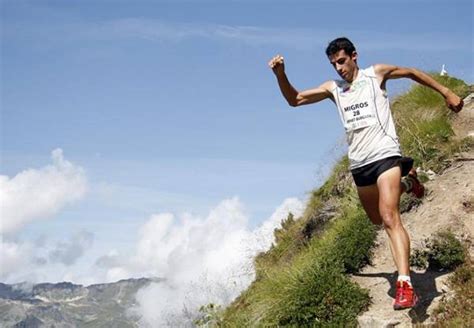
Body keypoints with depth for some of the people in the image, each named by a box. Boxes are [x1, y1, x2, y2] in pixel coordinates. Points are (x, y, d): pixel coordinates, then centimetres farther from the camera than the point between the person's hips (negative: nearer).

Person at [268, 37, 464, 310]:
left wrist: (447, 93, 12)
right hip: (359, 164, 6)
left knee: (389, 218, -22)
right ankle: (407, 183, 47)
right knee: (377, 219, 20)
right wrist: (280, 75, -5)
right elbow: (295, 100, 11)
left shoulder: (376, 73, 3)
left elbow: (413, 73, 15)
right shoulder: (333, 89, 13)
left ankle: (405, 286, -31)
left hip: (385, 155, -6)